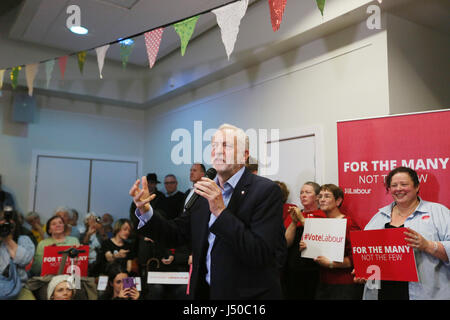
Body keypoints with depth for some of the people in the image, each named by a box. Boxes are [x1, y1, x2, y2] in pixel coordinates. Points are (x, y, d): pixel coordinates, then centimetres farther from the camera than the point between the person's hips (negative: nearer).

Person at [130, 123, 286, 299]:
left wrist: (220, 211, -29)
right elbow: (177, 234, 2)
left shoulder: (267, 191, -16)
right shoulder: (205, 190, 2)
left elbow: (260, 253, -24)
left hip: (247, 294, -5)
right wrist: (145, 210, -13)